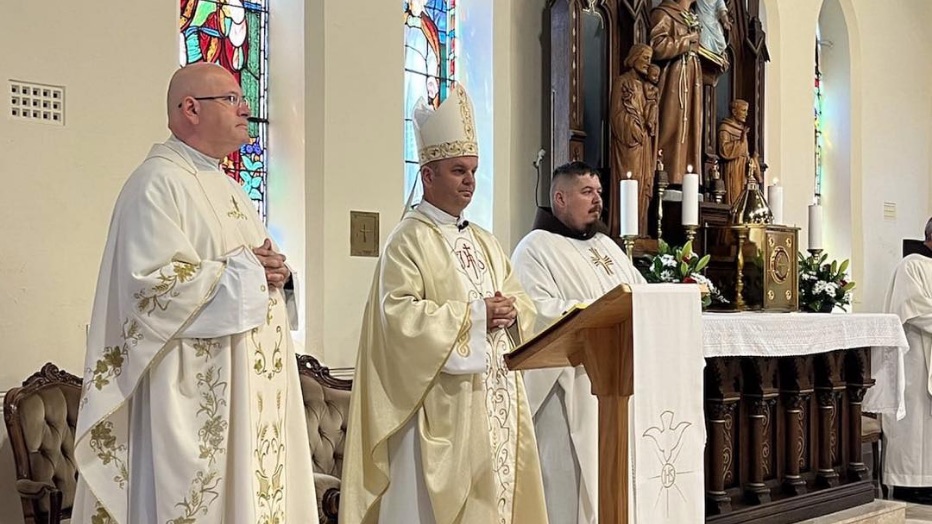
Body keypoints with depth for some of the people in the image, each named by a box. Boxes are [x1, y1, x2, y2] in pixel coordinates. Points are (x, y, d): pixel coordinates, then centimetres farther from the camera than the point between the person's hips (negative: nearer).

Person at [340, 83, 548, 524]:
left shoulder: (484, 242, 16)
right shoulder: (409, 241, -8)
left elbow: (522, 303, 17)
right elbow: (398, 315, -19)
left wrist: (511, 312, -6)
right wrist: (474, 315, -17)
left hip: (496, 399, 8)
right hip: (443, 404, -7)